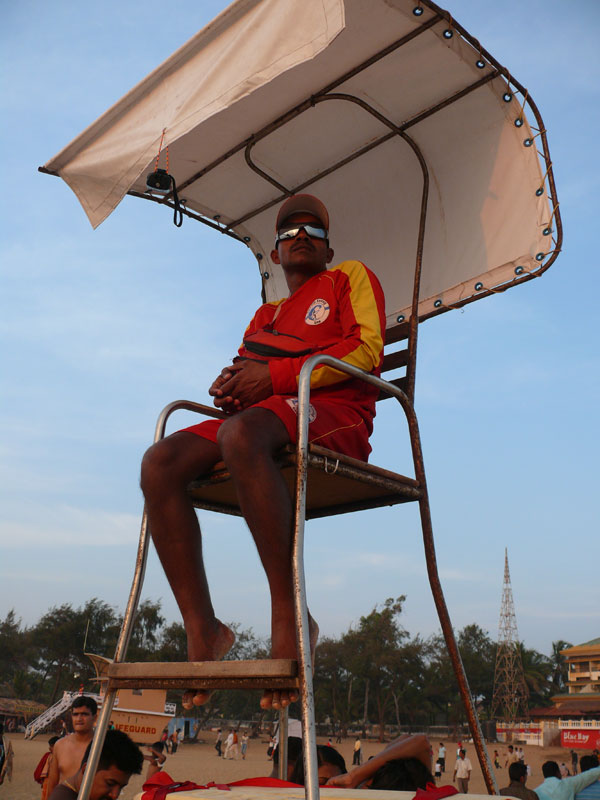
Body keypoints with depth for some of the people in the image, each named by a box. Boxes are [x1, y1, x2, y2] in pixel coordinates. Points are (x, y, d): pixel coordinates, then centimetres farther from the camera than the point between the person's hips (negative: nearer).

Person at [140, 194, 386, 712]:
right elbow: (243, 375, 26)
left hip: (334, 416, -6)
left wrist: (275, 375, -9)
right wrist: (228, 387, -2)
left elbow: (366, 349, -1)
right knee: (160, 463, -20)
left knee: (240, 433, -39)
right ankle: (203, 632, -22)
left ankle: (289, 618, -34)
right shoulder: (266, 314, 34)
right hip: (266, 421, 6)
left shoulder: (351, 277, 18)